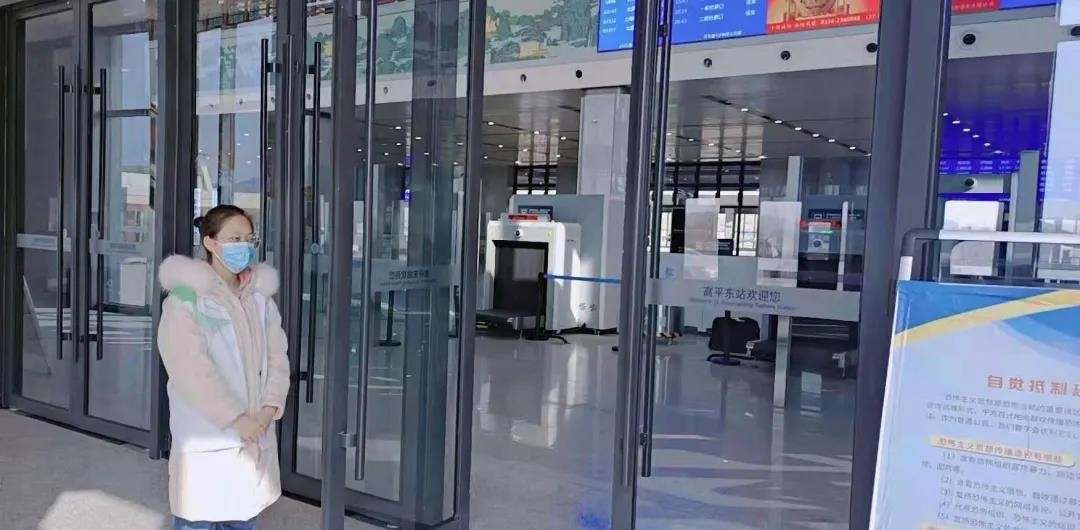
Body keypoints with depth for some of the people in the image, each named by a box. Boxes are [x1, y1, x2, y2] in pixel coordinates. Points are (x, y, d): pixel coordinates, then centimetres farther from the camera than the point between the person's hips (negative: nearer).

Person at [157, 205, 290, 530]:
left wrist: (269, 408, -9)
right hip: (206, 436, -5)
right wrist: (234, 418, -18)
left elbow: (277, 355, 5)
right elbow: (190, 369, -17)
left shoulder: (261, 295, 9)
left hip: (254, 434, 6)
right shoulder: (187, 297, -10)